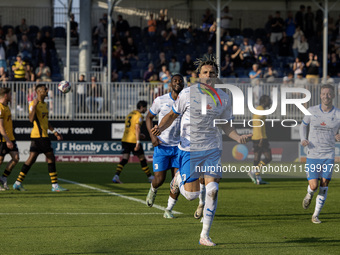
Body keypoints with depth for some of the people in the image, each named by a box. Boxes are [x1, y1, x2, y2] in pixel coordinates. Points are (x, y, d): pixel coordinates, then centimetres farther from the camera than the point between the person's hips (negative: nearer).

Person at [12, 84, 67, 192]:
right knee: (32, 158, -9)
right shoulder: (33, 104, -11)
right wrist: (34, 106, -32)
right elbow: (31, 119, -24)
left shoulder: (45, 105, 18)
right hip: (37, 135, -9)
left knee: (51, 158, 6)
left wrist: (55, 132, 25)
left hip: (44, 135, 9)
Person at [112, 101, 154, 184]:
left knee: (124, 159, 1)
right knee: (142, 159, 6)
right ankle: (150, 177, 17)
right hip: (133, 141, -7)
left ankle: (116, 176, -15)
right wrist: (138, 142, -22)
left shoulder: (129, 114, 19)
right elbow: (137, 128, -18)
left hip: (125, 140, 7)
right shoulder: (139, 116, -8)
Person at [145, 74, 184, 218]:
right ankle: (153, 190, 31)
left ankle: (169, 210, 8)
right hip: (162, 145, -1)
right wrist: (152, 135, -5)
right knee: (159, 179, -6)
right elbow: (149, 117, 9)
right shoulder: (160, 101, -4)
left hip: (179, 146, 1)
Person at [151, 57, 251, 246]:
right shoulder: (188, 93, -5)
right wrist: (161, 128, -15)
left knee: (212, 190, -9)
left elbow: (225, 125, 14)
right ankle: (178, 178, 33)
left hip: (213, 150, 2)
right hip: (189, 149, -2)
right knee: (191, 194, -5)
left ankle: (205, 235, 1)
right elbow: (173, 115, 4)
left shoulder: (223, 98, 3)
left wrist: (238, 137, -3)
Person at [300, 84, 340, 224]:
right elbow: (303, 125, 15)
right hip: (312, 154, 0)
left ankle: (316, 215, 8)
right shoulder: (312, 111, -2)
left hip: (328, 155, 0)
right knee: (313, 186, -10)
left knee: (324, 185, -5)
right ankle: (309, 195, 28)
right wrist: (303, 140, -3)